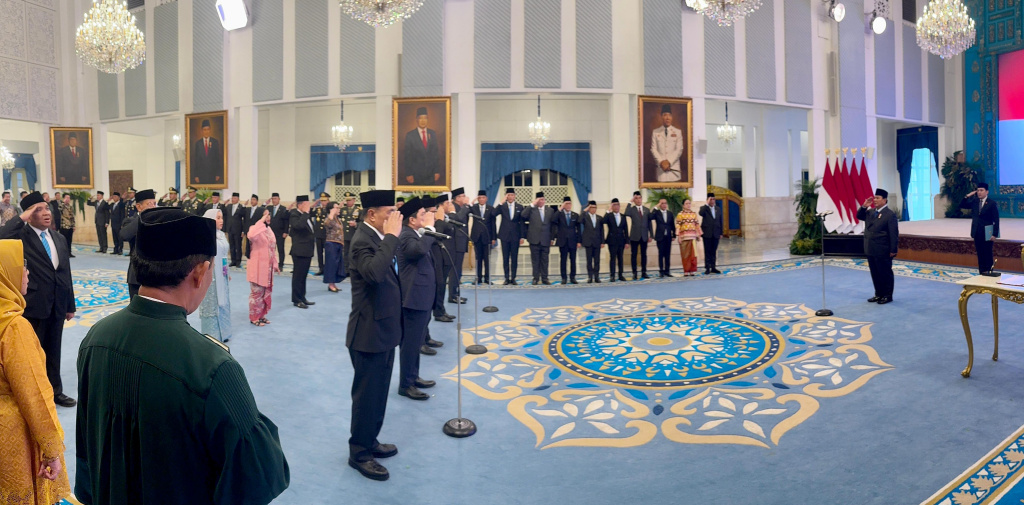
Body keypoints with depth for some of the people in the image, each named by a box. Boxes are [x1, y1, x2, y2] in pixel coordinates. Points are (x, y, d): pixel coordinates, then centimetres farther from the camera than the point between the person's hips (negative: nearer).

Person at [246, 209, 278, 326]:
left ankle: (262, 315, 26)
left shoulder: (269, 229, 11)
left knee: (266, 293, 14)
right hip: (257, 267, -8)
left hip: (268, 267, 8)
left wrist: (275, 264, 15)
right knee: (257, 293, 1)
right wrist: (261, 221, -32)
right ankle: (254, 318, 12)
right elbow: (250, 235, -40)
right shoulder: (255, 229, -13)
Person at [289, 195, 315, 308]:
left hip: (307, 251, 9)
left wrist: (311, 252, 20)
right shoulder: (294, 215, -12)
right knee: (298, 276, -1)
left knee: (303, 276, 15)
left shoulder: (306, 216, 15)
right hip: (299, 251, -9)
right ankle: (296, 300, 6)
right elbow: (299, 225, -35)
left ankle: (302, 298, 22)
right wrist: (306, 213, -24)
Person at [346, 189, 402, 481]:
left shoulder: (379, 238, 8)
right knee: (367, 394, 3)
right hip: (369, 333, -9)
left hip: (384, 329, 9)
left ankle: (369, 441, 36)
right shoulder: (362, 240, -20)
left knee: (378, 392, 20)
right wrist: (391, 236, -33)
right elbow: (375, 273, -41)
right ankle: (359, 453, 18)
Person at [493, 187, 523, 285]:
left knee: (514, 258, 3)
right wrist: (502, 202, -20)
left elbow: (522, 222, 7)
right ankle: (507, 278, 9)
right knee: (505, 258, 3)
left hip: (515, 235, 1)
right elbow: (493, 214, -16)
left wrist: (522, 236, 1)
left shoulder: (519, 207, 6)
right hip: (504, 235, -1)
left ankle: (513, 278, 9)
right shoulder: (502, 206, 2)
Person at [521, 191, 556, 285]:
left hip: (546, 240, 2)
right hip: (534, 239, -2)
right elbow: (523, 215, -16)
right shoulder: (531, 209, 3)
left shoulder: (550, 210, 10)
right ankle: (536, 278, 9)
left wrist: (552, 238, 7)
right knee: (535, 260, 3)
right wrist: (533, 204, -16)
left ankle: (544, 278, 12)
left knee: (544, 260, 6)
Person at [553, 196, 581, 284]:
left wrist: (579, 241, 1)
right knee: (563, 260, 1)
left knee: (573, 260, 4)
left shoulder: (576, 215, 9)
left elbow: (578, 229, 8)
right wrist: (560, 209, -18)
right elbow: (554, 222, -18)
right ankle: (564, 278, 6)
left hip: (573, 241, 2)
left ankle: (572, 277, 10)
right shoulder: (559, 214, 2)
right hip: (563, 241, -2)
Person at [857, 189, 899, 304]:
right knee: (875, 273, 14)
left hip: (883, 251, -7)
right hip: (871, 250, 7)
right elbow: (859, 216, 22)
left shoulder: (890, 214, -12)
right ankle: (879, 294, 25)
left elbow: (894, 234, -14)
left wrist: (893, 250, -16)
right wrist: (863, 206, 3)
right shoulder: (871, 212, 9)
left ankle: (887, 295, 15)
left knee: (885, 274, 5)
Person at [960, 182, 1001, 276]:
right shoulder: (974, 201, 6)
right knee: (980, 253, 9)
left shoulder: (992, 204, -8)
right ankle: (982, 272, 14)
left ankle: (989, 272, 7)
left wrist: (995, 234, -14)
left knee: (987, 254, 1)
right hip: (977, 233, 5)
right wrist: (967, 196, -5)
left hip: (987, 233, -5)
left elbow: (996, 220, -9)